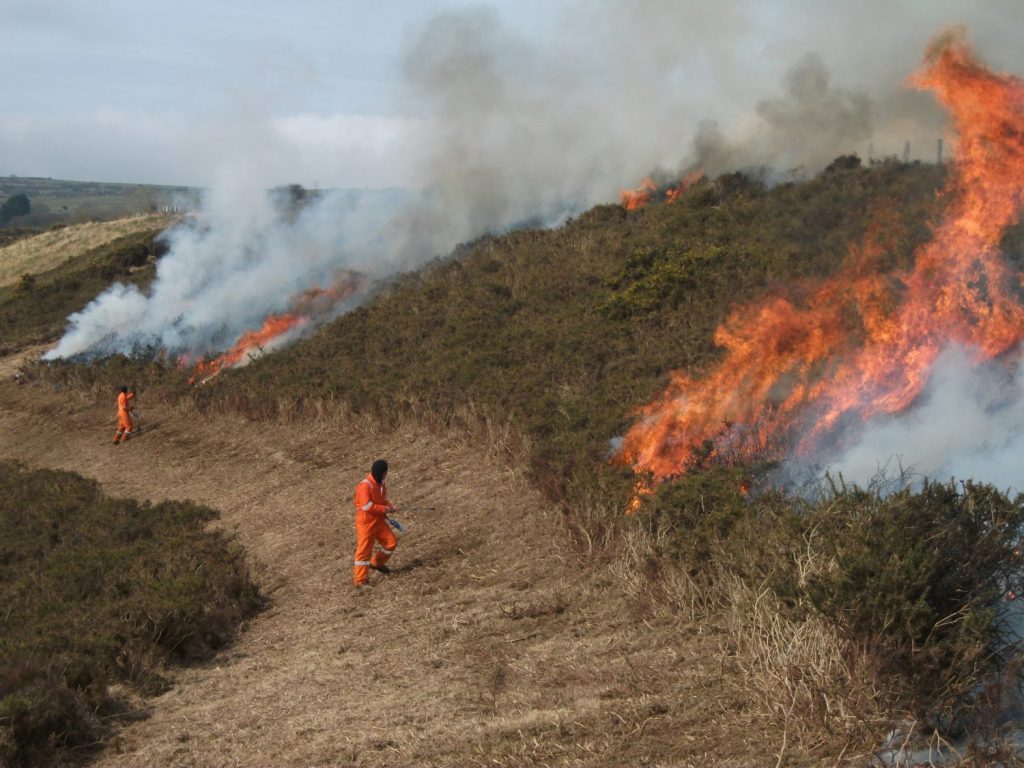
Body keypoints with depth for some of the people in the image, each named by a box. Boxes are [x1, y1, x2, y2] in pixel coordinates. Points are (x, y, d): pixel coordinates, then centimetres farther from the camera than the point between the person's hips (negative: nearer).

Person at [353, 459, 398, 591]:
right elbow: (366, 506, -28)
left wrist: (390, 506, 0)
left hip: (379, 520, 8)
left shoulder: (381, 483, 6)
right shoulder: (365, 486, -23)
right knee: (364, 550, -6)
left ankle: (376, 563, 31)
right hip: (366, 523, -8)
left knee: (391, 542, 9)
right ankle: (360, 581, -2)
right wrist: (384, 509, -20)